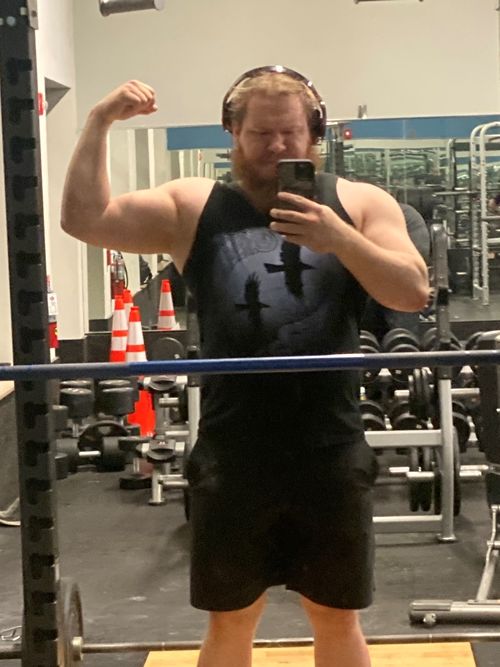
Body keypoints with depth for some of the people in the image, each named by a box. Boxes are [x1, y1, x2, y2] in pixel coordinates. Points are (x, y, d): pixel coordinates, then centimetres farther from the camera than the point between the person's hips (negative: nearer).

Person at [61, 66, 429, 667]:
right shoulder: (192, 207, 4)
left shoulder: (359, 204, 4)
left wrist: (338, 238, -19)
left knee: (337, 618, 16)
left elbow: (414, 292, -6)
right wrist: (99, 123, -10)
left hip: (331, 456, 0)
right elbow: (84, 220, -3)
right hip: (232, 458, 0)